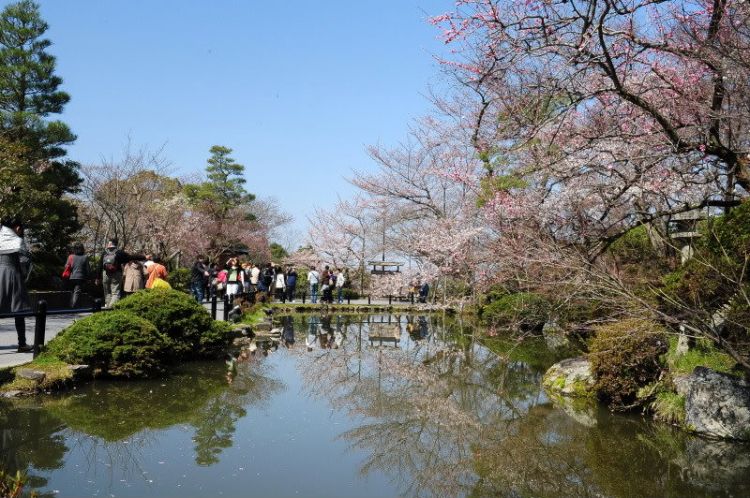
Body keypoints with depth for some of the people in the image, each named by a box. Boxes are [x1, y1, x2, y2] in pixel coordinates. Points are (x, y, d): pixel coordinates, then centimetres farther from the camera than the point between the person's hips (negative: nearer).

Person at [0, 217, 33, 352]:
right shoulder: (18, 241, -4)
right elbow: (25, 260, -10)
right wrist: (24, 275, 7)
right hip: (12, 275, -5)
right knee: (19, 310, 2)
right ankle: (22, 344, 4)